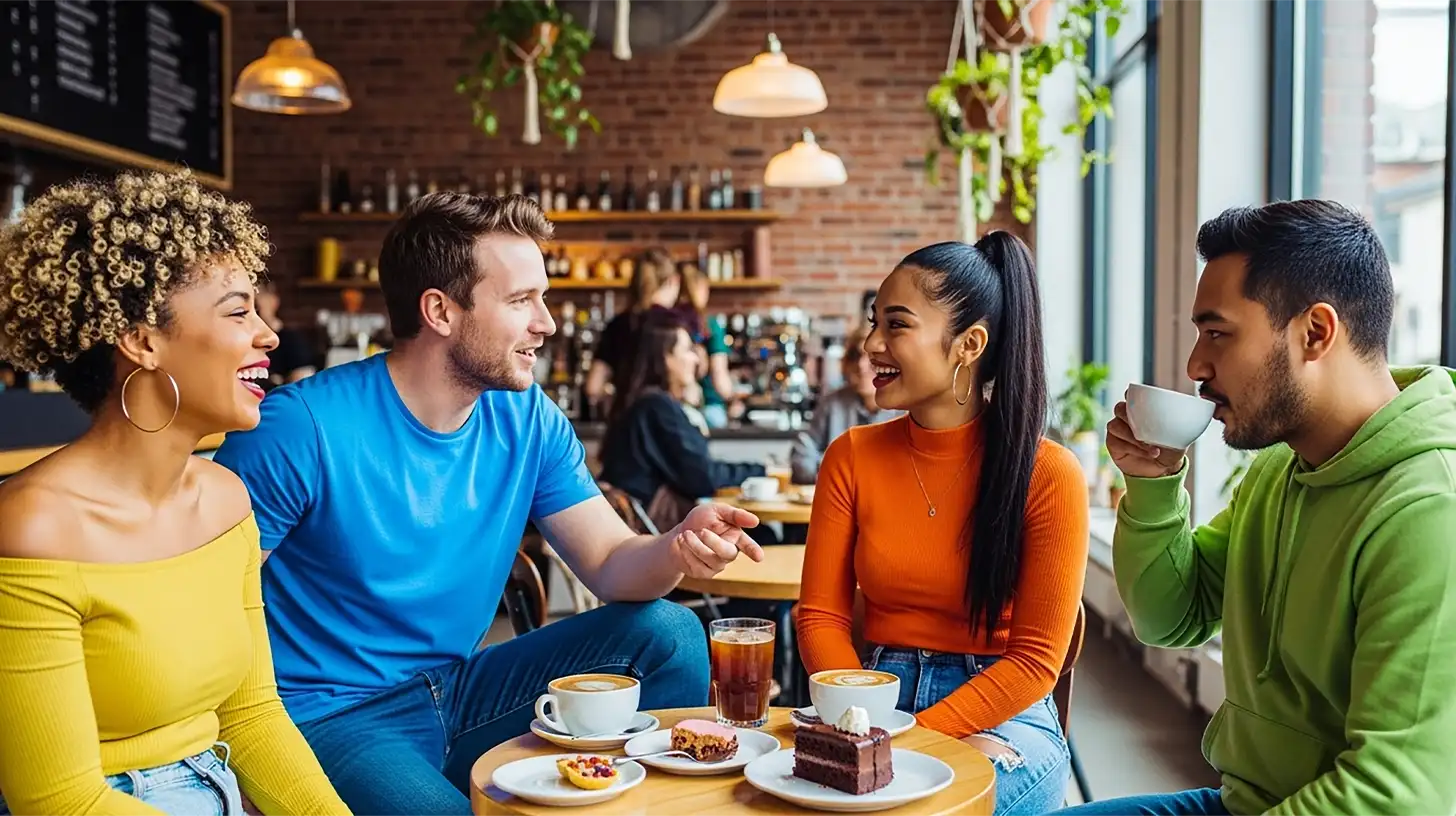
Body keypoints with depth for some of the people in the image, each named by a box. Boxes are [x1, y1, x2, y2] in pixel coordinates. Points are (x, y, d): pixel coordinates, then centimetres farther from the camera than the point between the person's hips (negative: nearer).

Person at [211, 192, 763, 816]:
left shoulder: (528, 419, -1)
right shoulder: (301, 428, -19)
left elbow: (609, 564, -2)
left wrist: (678, 549, -25)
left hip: (462, 690, 6)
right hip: (335, 716, -6)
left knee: (669, 634, -7)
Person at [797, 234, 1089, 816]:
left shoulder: (1047, 475, -9)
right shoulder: (851, 457, 2)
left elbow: (1036, 660, -9)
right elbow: (821, 617, 1)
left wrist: (914, 734, -19)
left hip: (1003, 718, -3)